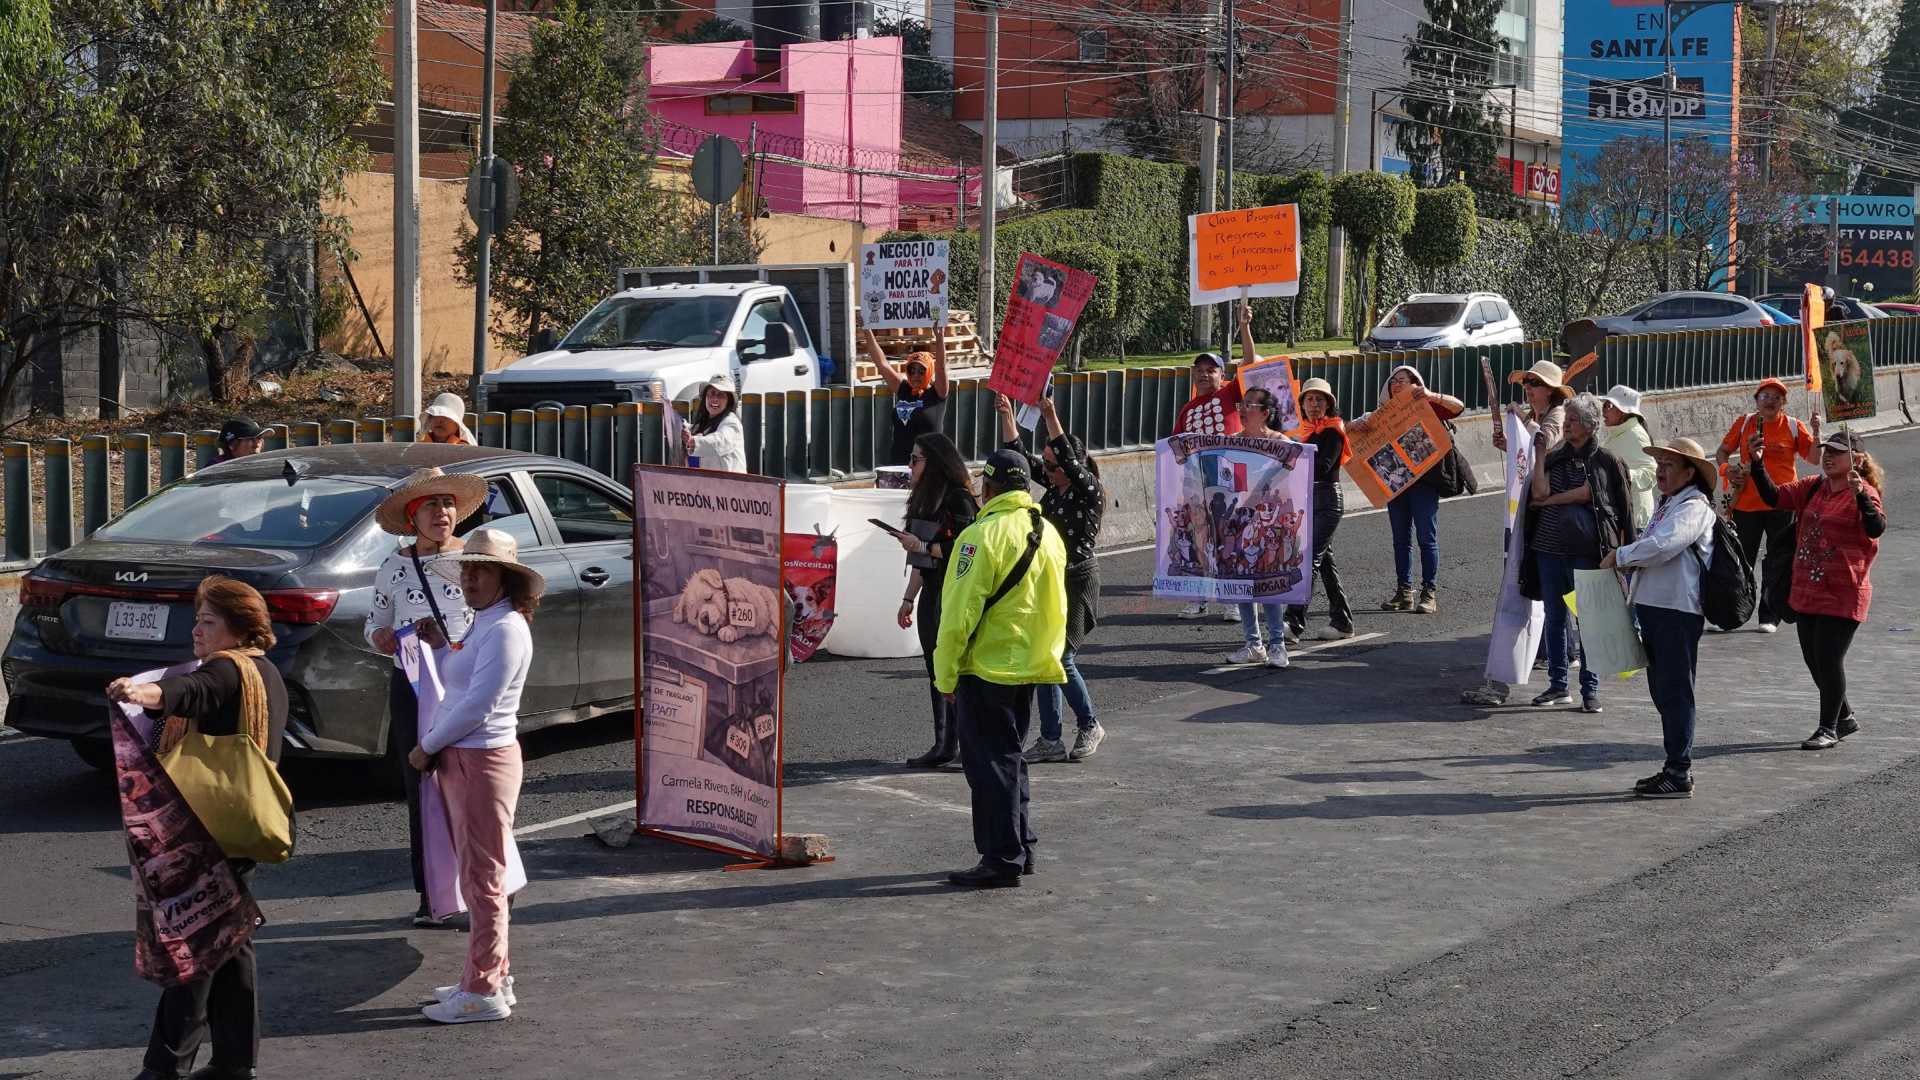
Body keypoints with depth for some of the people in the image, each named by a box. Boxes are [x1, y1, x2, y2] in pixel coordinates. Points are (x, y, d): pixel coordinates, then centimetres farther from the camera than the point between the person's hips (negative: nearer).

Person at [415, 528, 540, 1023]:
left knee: (481, 879, -5)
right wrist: (438, 644, 14)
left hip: (484, 761, -10)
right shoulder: (482, 625, 16)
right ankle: (493, 978, 23)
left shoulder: (505, 630, -16)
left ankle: (484, 992, -1)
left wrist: (427, 747, -11)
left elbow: (477, 705, -20)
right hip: (460, 759, 10)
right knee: (476, 875, 15)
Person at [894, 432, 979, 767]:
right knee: (936, 672, 10)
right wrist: (909, 598, 21)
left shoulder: (957, 499, -12)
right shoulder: (925, 498, 15)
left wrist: (920, 545, -16)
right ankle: (944, 746, 15)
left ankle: (952, 745, -4)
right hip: (931, 596, 9)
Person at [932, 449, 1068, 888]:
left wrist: (946, 673, -11)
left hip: (987, 668, -8)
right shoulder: (1048, 533, 9)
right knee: (1011, 757, 19)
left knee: (990, 763, -2)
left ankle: (1002, 860, -2)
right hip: (1031, 666, 8)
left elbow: (961, 611, -18)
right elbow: (1055, 607, 17)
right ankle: (1021, 848, 24)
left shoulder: (983, 535, -18)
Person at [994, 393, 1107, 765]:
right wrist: (1007, 415, 1)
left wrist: (1051, 418, -32)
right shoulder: (1054, 487, 9)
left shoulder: (1090, 491, -11)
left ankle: (1089, 727, 13)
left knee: (1059, 658, -7)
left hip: (1077, 582, -8)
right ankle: (1051, 740, 9)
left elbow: (1070, 460, -27)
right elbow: (1020, 456, 10)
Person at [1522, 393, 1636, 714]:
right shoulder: (1555, 458, 11)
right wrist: (1540, 454, -4)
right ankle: (1558, 685, 17)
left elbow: (1586, 493, -9)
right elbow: (1539, 492, -3)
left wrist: (1548, 500, -2)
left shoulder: (1605, 461, 1)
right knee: (1554, 617, 8)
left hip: (1586, 551, -4)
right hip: (1550, 547, 4)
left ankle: (1590, 690, 4)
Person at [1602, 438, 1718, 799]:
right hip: (1653, 606, 10)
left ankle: (1680, 774, -3)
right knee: (1662, 689, 15)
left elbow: (1662, 546, -26)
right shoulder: (1665, 506, 20)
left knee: (1676, 691, -6)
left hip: (1679, 610, -10)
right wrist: (1625, 561, 6)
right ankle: (1675, 766, 24)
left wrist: (1620, 556, -14)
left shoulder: (1694, 507, -12)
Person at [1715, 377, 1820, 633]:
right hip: (1746, 503, 1)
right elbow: (1723, 453, 14)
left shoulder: (1793, 427, 2)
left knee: (1779, 563, 2)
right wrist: (1728, 473, -3)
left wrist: (1816, 432, -14)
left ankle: (1770, 617, 9)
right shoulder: (1744, 423, 6)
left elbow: (1814, 459, -1)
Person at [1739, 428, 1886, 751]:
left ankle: (1828, 729, 9)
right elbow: (1774, 497, 4)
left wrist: (1860, 496, -44)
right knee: (1814, 661, 14)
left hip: (1843, 595, -7)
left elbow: (1876, 528, -28)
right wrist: (1758, 464, -8)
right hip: (1807, 592, 7)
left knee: (1828, 660, -4)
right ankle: (1845, 717, 32)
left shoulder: (1864, 493, -12)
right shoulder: (1813, 487, 8)